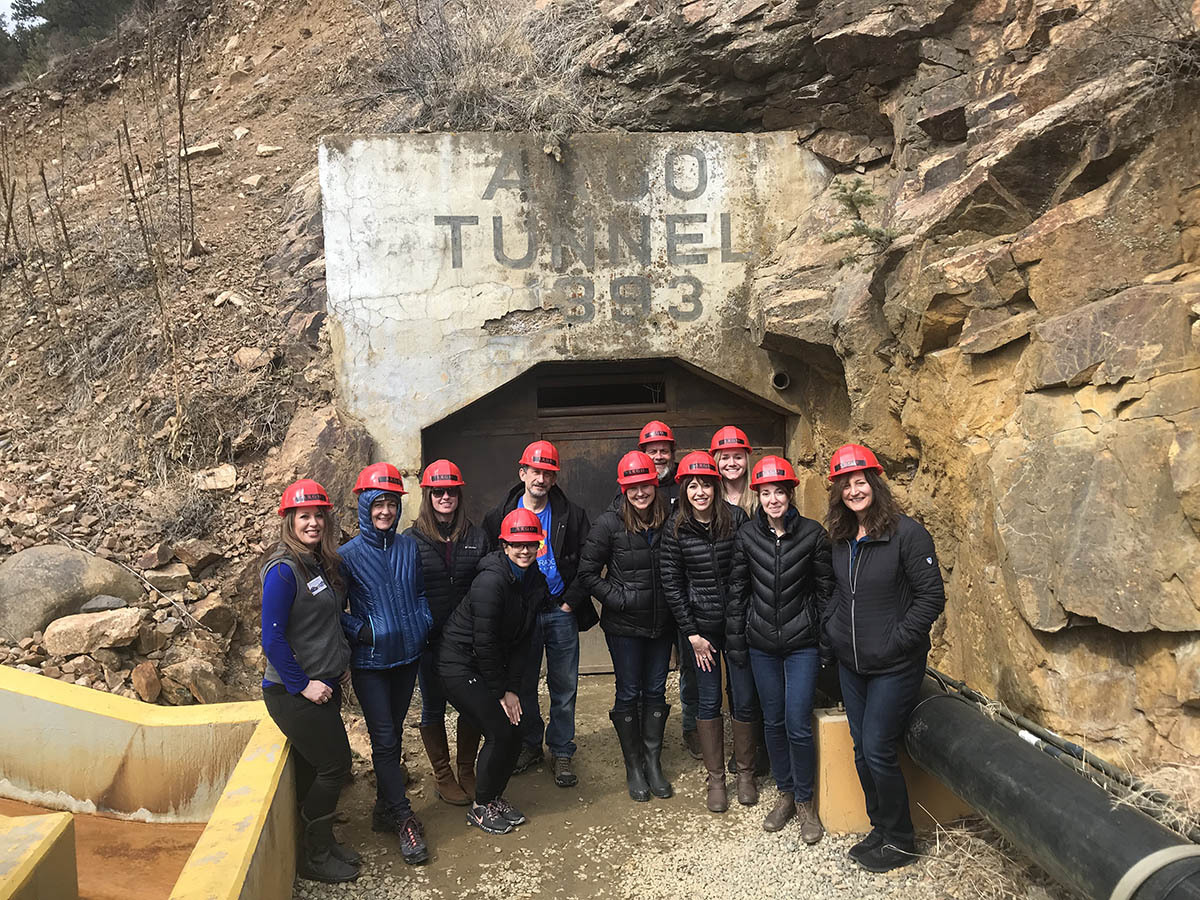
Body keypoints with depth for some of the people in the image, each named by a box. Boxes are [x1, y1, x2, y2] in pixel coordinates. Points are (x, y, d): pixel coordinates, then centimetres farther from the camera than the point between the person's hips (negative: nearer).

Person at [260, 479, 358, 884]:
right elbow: (272, 638, -19)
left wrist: (342, 664, 12)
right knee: (334, 766, -2)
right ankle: (315, 858, 14)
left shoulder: (324, 564, 7)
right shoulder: (284, 570, -18)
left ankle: (322, 844, 29)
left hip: (325, 686, 7)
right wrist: (302, 684, -17)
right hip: (293, 692, -7)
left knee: (314, 767, 15)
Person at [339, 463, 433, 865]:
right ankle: (403, 817, 8)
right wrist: (359, 631, -15)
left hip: (407, 655, 4)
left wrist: (423, 622, -2)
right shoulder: (349, 554, -8)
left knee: (393, 732, 15)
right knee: (384, 738, -2)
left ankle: (385, 808, 29)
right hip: (370, 662, -4)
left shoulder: (408, 547, 3)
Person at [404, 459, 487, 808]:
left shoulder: (476, 537, 4)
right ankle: (442, 776, 25)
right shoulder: (412, 540, -3)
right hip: (430, 641, -2)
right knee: (433, 707, 10)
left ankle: (467, 771, 28)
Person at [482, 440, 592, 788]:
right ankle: (530, 745, 30)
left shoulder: (571, 516, 0)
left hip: (561, 612, -1)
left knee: (564, 687, 5)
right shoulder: (500, 517, 1)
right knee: (523, 685, 11)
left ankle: (561, 752, 19)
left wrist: (571, 601, -6)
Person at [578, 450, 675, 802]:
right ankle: (633, 767, 22)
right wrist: (618, 598, -13)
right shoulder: (610, 523, -11)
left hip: (661, 623, 3)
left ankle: (653, 763, 26)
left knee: (656, 691, 12)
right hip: (624, 625, -3)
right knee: (629, 694, 7)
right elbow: (587, 572, -7)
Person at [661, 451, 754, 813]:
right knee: (709, 701, 8)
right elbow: (671, 583, -2)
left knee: (744, 700, 6)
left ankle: (745, 773, 26)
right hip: (700, 624, 0)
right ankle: (715, 779, 23)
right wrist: (691, 633, -4)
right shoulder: (676, 528, -6)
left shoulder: (736, 518, -6)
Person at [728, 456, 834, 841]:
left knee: (798, 726, -3)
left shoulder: (813, 534, -7)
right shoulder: (747, 535, -2)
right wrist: (736, 642, 4)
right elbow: (739, 590, 4)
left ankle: (805, 801, 17)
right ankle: (785, 793, 30)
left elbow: (825, 590, -2)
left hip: (802, 643, -2)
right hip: (762, 643, 2)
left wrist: (828, 643, -2)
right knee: (773, 722, 11)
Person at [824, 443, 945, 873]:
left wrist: (895, 641, -16)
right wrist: (832, 626, 5)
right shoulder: (841, 538, 5)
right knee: (862, 750, 13)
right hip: (850, 663, 7)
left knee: (878, 751, -3)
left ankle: (900, 841, 17)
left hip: (894, 666, -6)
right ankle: (880, 828, 31)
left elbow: (932, 596, -14)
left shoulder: (907, 533, -15)